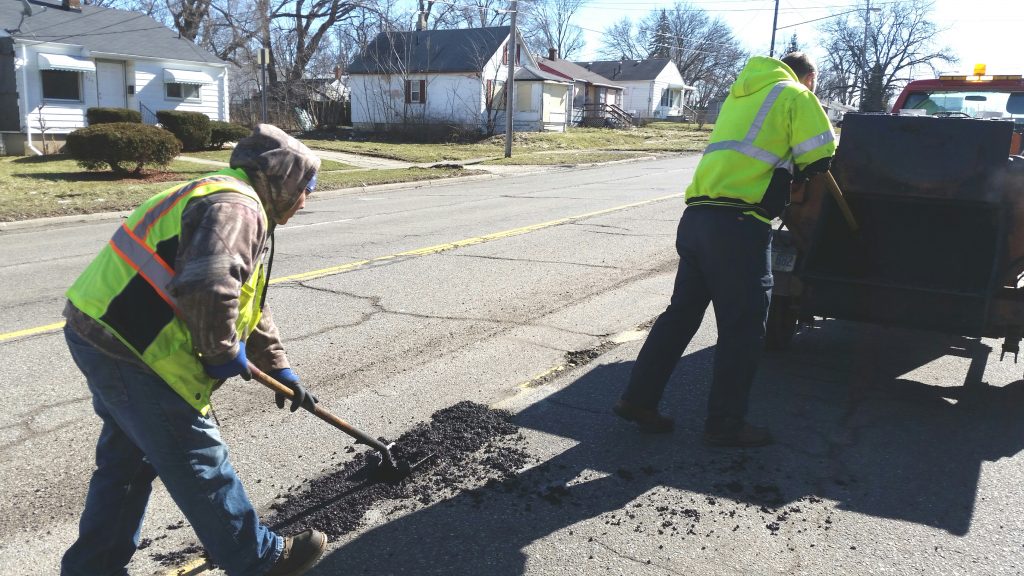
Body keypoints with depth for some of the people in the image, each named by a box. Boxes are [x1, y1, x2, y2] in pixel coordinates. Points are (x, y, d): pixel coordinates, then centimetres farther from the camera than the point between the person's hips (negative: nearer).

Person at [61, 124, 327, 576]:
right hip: (132, 350, -11)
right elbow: (208, 289, -35)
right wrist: (224, 353, -17)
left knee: (129, 458, 23)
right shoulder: (237, 207, -17)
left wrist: (279, 369, 28)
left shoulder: (234, 204, 20)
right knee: (198, 461, 4)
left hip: (103, 334, 11)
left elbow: (249, 306, 26)